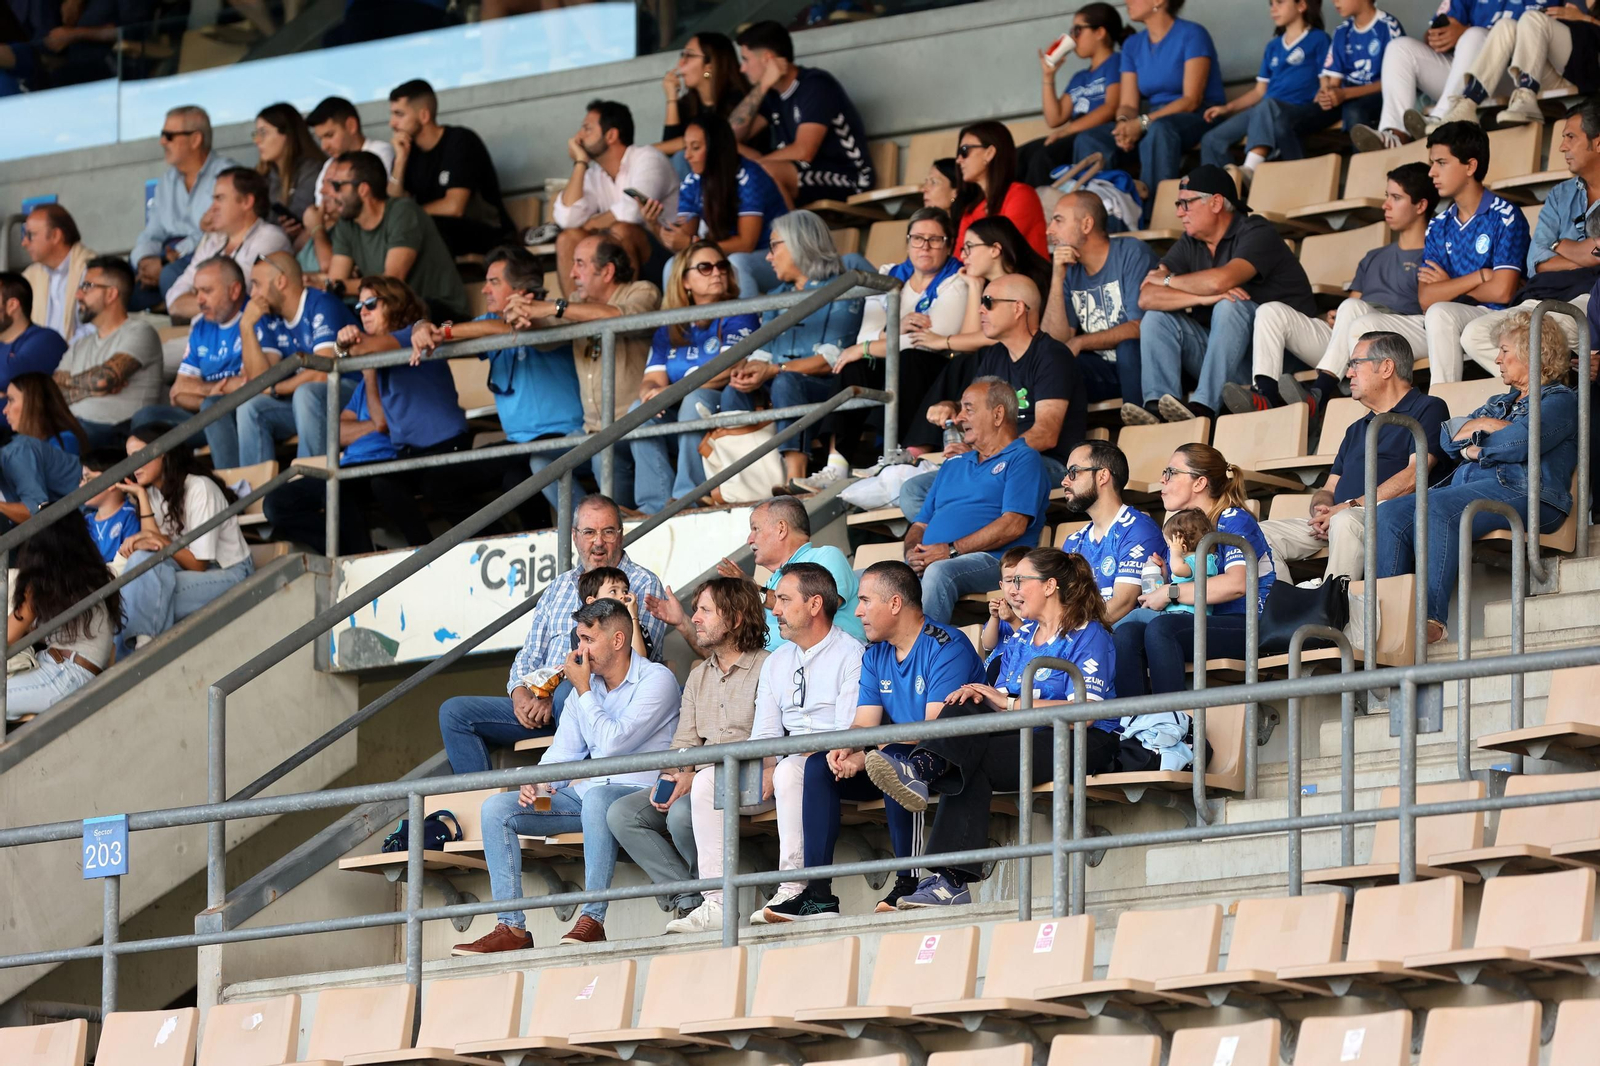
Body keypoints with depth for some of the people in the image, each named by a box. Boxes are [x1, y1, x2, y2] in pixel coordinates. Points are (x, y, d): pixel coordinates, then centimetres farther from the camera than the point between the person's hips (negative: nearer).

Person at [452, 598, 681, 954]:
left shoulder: (655, 680, -8)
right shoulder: (586, 685, 16)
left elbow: (613, 743, -19)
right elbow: (563, 753, 16)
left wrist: (583, 691, -10)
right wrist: (538, 783, -6)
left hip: (638, 792, -8)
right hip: (585, 794, 8)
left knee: (596, 796, -42)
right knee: (496, 808, -7)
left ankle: (593, 919, -38)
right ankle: (512, 927, -15)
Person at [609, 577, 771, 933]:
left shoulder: (765, 669, -5)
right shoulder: (698, 676, 21)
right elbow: (684, 741, 18)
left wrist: (694, 777, -21)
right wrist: (671, 777, -7)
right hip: (698, 785, 8)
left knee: (682, 814, -34)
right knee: (621, 814, -12)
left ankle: (719, 903, -17)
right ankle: (691, 901, -15)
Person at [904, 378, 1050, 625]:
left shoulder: (1022, 459, 8)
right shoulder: (953, 464, 32)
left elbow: (1014, 525, -7)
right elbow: (920, 524, 28)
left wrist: (951, 550, -13)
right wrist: (913, 553, 2)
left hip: (989, 560, -6)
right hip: (927, 565, 6)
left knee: (939, 573, -41)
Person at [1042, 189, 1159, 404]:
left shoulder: (1132, 254, -9)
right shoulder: (1069, 270, 7)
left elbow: (1139, 328, -16)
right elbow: (1054, 341, -4)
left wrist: (1079, 343, -11)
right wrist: (1057, 279, -10)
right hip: (1102, 369, 4)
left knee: (1128, 343, -36)